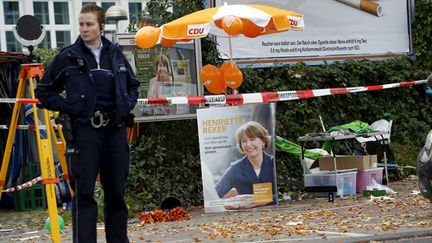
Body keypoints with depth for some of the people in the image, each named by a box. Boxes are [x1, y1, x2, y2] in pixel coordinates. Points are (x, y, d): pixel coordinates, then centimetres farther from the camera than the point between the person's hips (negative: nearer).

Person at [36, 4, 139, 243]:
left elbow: (133, 85, 24)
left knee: (116, 191, 10)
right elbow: (44, 91, 5)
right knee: (84, 192, -4)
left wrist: (127, 105, 7)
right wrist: (69, 107, -6)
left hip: (115, 129, 4)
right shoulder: (68, 57, -1)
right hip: (85, 131, -4)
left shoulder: (115, 54, 9)